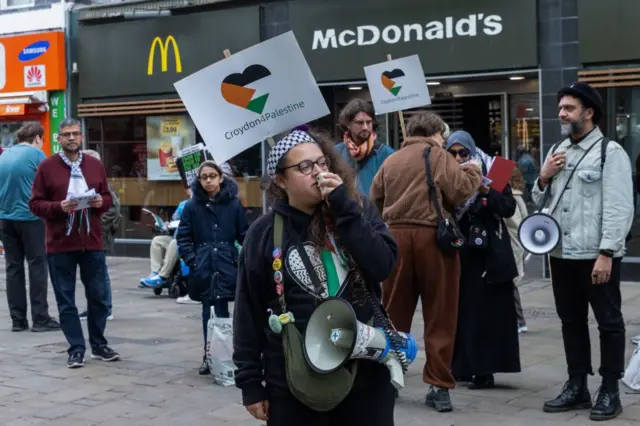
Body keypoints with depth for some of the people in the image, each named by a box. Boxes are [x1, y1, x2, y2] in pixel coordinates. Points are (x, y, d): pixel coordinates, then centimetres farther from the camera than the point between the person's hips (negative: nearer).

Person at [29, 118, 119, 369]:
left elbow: (108, 198, 15)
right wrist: (59, 207, -19)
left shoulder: (95, 165, 8)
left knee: (99, 297, 8)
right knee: (66, 300, 3)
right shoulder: (47, 167, -2)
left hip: (92, 243, 3)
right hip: (60, 245, -3)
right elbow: (35, 204, -3)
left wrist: (100, 203, -8)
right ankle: (76, 349, 12)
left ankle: (99, 345, 22)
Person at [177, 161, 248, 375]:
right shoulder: (193, 205, 2)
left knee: (221, 313, -1)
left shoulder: (234, 203, 0)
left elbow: (244, 235, 4)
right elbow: (183, 237, 5)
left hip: (226, 266, -1)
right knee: (208, 312, 8)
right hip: (203, 268, 1)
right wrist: (191, 259, -5)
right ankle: (209, 356, 15)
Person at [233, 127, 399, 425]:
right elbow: (249, 313, 1)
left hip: (367, 371, 1)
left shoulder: (359, 209, 2)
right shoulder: (264, 234, -2)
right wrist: (250, 381, 0)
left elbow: (384, 265, -12)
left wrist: (345, 208, -16)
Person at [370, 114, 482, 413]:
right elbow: (460, 191, -9)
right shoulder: (438, 156, -1)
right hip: (432, 236, -4)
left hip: (397, 237, 5)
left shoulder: (391, 160, 13)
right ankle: (439, 386, 3)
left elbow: (376, 196, 17)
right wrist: (474, 173, 9)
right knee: (439, 315, 2)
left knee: (394, 311, 14)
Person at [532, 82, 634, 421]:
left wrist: (606, 254, -20)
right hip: (562, 254, 7)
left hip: (597, 255, -7)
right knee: (571, 321, 14)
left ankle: (610, 392, 12)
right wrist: (543, 177, -1)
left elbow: (619, 208, -14)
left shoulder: (610, 152, -8)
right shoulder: (556, 151, 14)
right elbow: (541, 201, 20)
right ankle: (577, 387, 25)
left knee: (608, 322, 4)